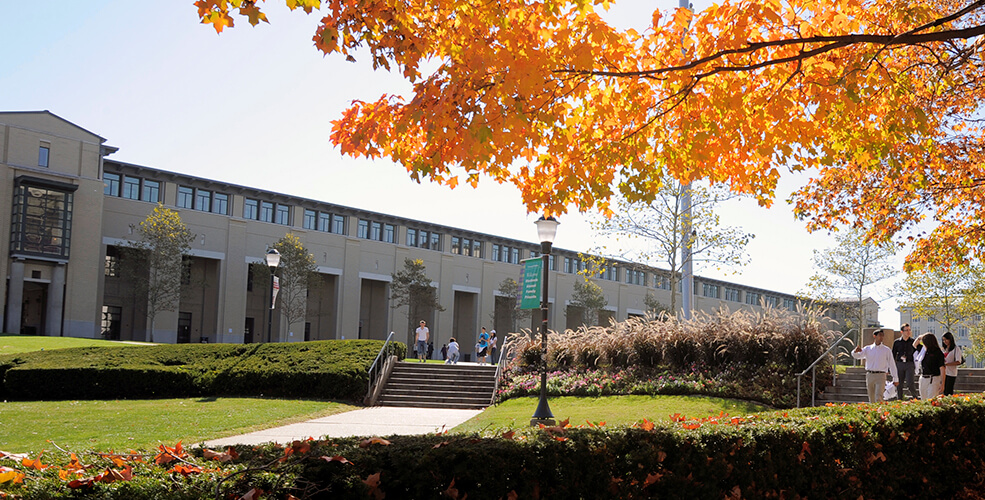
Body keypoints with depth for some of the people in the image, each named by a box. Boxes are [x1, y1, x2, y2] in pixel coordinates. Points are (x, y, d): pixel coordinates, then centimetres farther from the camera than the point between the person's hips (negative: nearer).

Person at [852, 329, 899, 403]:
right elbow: (857, 356, 4)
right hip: (870, 375, 3)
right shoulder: (867, 349, 10)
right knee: (871, 399, 8)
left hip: (880, 376, -3)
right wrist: (855, 351, -21)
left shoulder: (887, 350, 6)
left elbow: (891, 364, 7)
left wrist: (895, 379, 6)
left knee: (878, 398, -16)